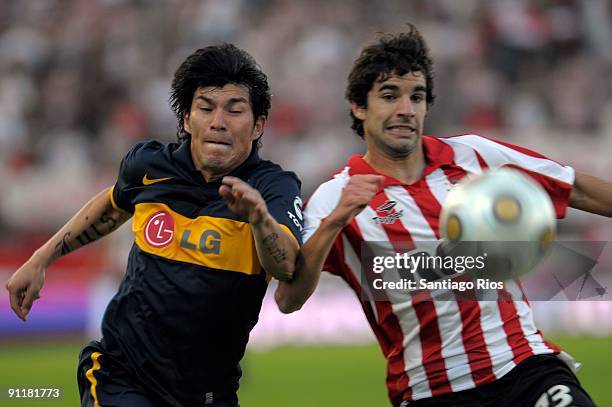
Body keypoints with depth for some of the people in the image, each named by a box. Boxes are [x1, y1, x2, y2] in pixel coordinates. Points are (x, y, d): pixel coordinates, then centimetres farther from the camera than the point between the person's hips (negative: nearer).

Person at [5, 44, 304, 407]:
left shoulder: (273, 186, -15)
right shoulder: (149, 165, -4)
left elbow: (287, 267, -35)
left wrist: (260, 217, -54)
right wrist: (41, 259, 21)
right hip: (121, 375, 0)